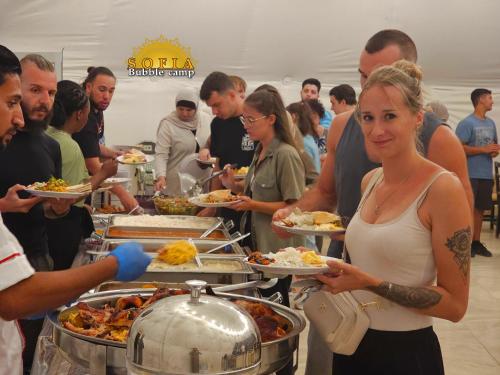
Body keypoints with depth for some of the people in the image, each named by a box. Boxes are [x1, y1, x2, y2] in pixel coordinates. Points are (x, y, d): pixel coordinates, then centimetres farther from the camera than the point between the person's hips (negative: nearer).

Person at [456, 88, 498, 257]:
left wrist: (495, 150, 1)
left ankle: (476, 242, 21)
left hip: (486, 174, 7)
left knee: (479, 209, 12)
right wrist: (484, 150, -17)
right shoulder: (466, 123, -10)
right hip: (470, 174, -7)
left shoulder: (491, 123, 14)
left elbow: (495, 144, 25)